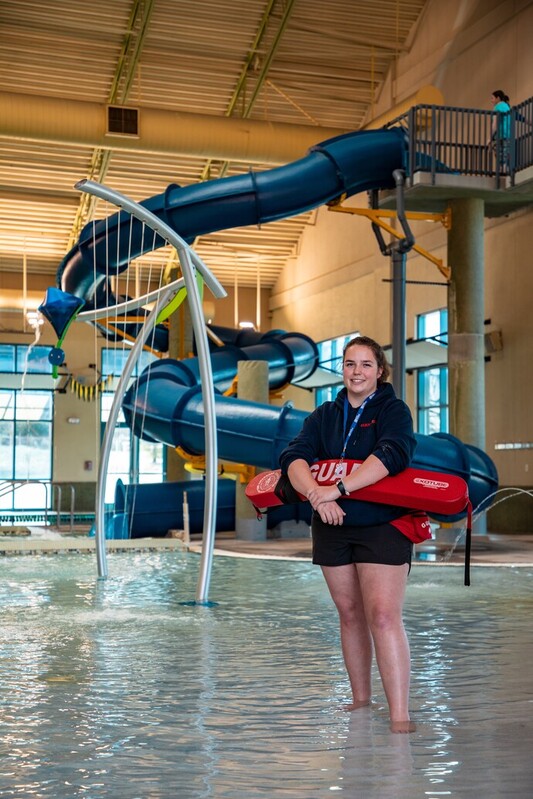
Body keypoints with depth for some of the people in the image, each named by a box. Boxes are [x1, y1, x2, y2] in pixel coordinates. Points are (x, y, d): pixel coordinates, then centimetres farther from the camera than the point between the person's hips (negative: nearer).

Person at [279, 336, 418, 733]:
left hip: (383, 526, -5)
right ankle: (360, 699, 27)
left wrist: (339, 489, -27)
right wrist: (317, 495, -23)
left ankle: (400, 716, -13)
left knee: (384, 616, -13)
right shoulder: (325, 415, 11)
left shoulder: (393, 410, -2)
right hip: (333, 526, 5)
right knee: (350, 615, 12)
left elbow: (391, 454, -22)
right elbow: (294, 456, -4)